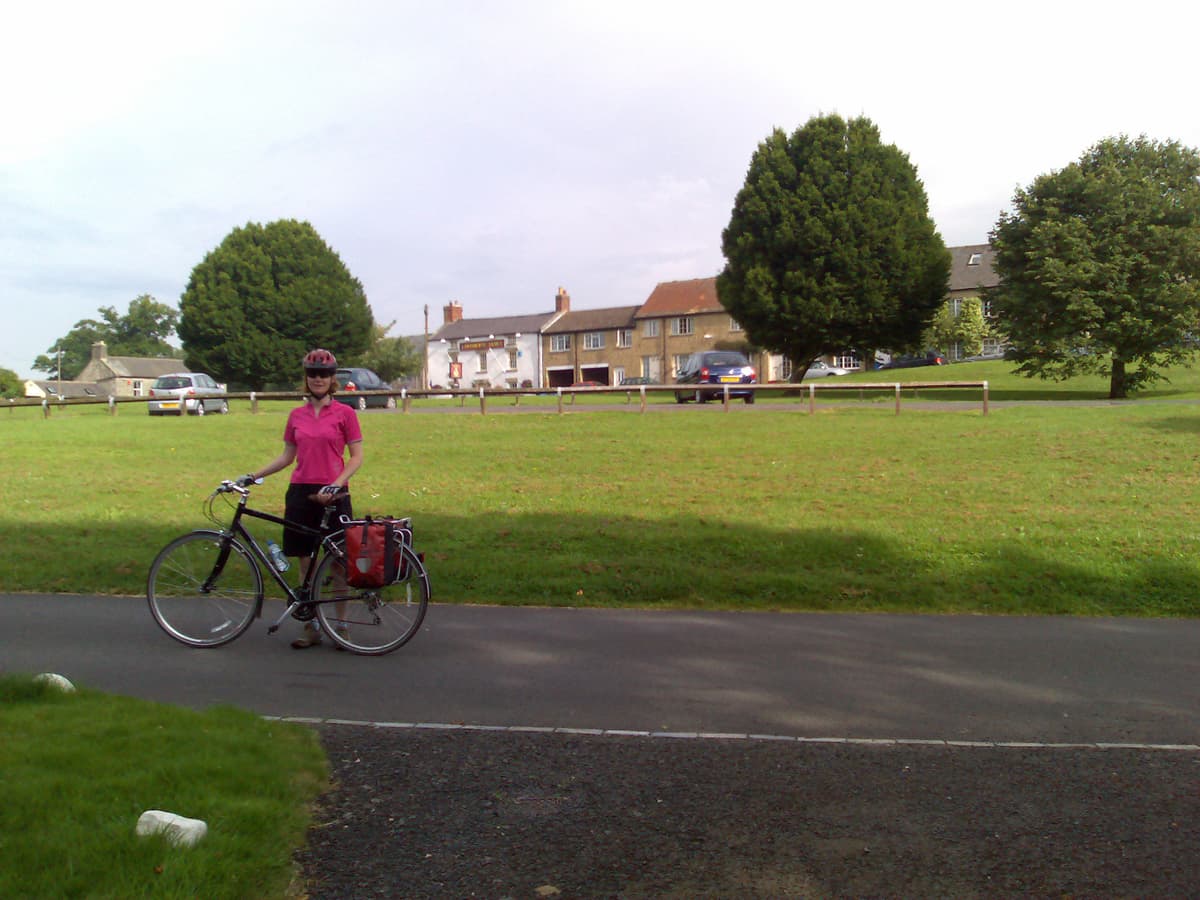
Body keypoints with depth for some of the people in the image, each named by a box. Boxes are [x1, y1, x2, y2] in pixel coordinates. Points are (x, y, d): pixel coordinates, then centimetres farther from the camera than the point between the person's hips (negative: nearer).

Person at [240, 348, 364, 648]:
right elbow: (287, 456, 15)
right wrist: (254, 475, 6)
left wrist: (335, 485, -15)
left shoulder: (344, 413, -1)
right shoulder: (297, 415, 9)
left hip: (333, 494, -4)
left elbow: (356, 457, -3)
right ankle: (311, 626, 17)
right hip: (301, 492, 4)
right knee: (306, 562, 8)